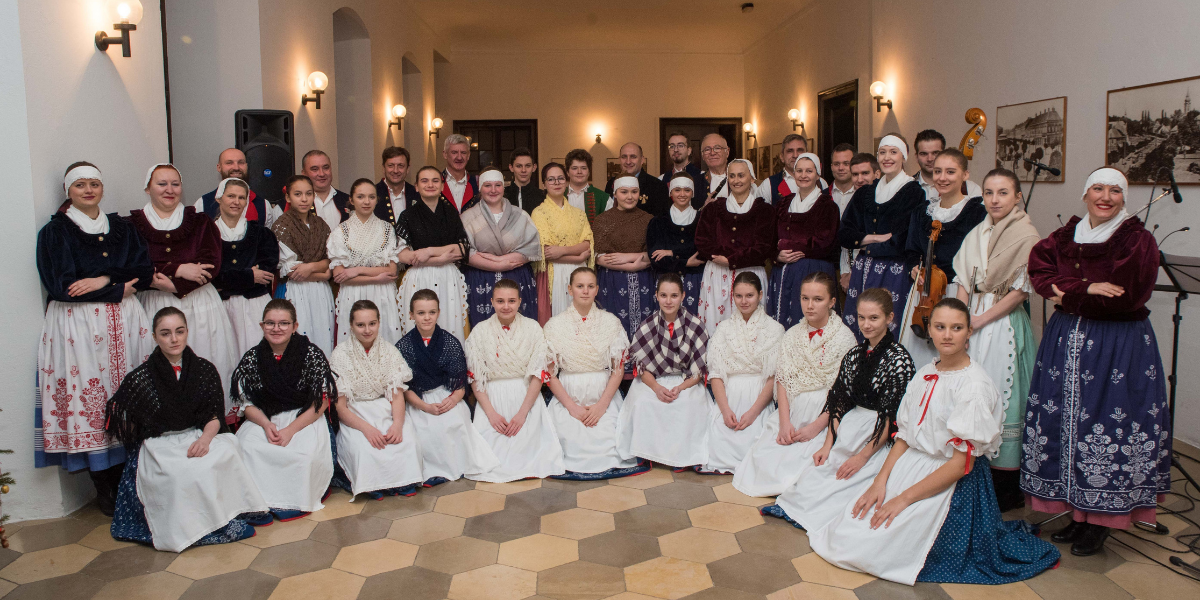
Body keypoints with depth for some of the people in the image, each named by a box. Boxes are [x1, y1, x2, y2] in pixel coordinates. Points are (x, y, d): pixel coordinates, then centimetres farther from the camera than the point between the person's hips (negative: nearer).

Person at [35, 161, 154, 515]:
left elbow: (145, 271, 5)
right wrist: (119, 290, -6)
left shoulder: (121, 228, 16)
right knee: (88, 399, -6)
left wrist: (104, 279, -11)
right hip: (78, 326, -3)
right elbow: (61, 286, -6)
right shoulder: (55, 232, 5)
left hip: (124, 323, 3)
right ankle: (105, 488, 3)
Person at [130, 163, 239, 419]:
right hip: (156, 308, -1)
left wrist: (173, 284, -11)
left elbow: (212, 264, -1)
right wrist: (178, 269, -13)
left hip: (200, 305, 1)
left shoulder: (200, 223, 11)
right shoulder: (134, 224, 7)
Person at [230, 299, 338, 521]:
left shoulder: (312, 354, -7)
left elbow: (322, 400, -8)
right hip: (264, 419, 3)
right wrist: (266, 424, -16)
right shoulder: (251, 359, 2)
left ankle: (296, 501, -6)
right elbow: (246, 402, 6)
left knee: (306, 452, -31)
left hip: (304, 418, -3)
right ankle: (260, 501, -9)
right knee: (248, 448, -27)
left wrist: (291, 429, -17)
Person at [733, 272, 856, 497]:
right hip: (791, 412, 4)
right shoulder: (792, 335, 10)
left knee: (800, 460, -25)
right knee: (762, 453, -17)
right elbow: (782, 380, 5)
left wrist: (817, 426, -16)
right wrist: (785, 422, -9)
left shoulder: (844, 338, -4)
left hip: (826, 416, -4)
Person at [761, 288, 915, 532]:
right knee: (819, 465, -20)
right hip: (851, 427, 6)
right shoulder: (854, 355, 10)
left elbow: (893, 417, -14)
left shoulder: (899, 359, -10)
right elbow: (839, 402, 8)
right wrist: (827, 445, -3)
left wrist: (863, 456, -16)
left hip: (880, 440, -5)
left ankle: (792, 507, -22)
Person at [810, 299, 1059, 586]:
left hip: (953, 485, -6)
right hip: (911, 465, 6)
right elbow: (904, 436, 8)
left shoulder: (974, 385, -16)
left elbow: (962, 463, -18)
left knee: (871, 546, -12)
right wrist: (880, 482, -6)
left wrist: (904, 498, -18)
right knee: (844, 532, -10)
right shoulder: (925, 374, 7)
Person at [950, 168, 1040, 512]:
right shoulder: (977, 234, 11)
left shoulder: (1026, 236, -7)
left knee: (1002, 399, -3)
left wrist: (981, 319, -11)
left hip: (1005, 325, -6)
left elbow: (1020, 291, -10)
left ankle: (1009, 488, 8)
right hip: (972, 322, 6)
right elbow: (964, 282, 10)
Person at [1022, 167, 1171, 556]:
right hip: (1066, 339, 5)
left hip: (1118, 346, -5)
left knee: (1106, 424, -3)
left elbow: (1125, 295, -15)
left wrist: (1069, 294, -8)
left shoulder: (1138, 240, -6)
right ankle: (1076, 512, 20)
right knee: (1065, 420, 6)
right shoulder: (1067, 235, 10)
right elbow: (1039, 265, -3)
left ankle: (1099, 523, 11)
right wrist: (1087, 289, -16)